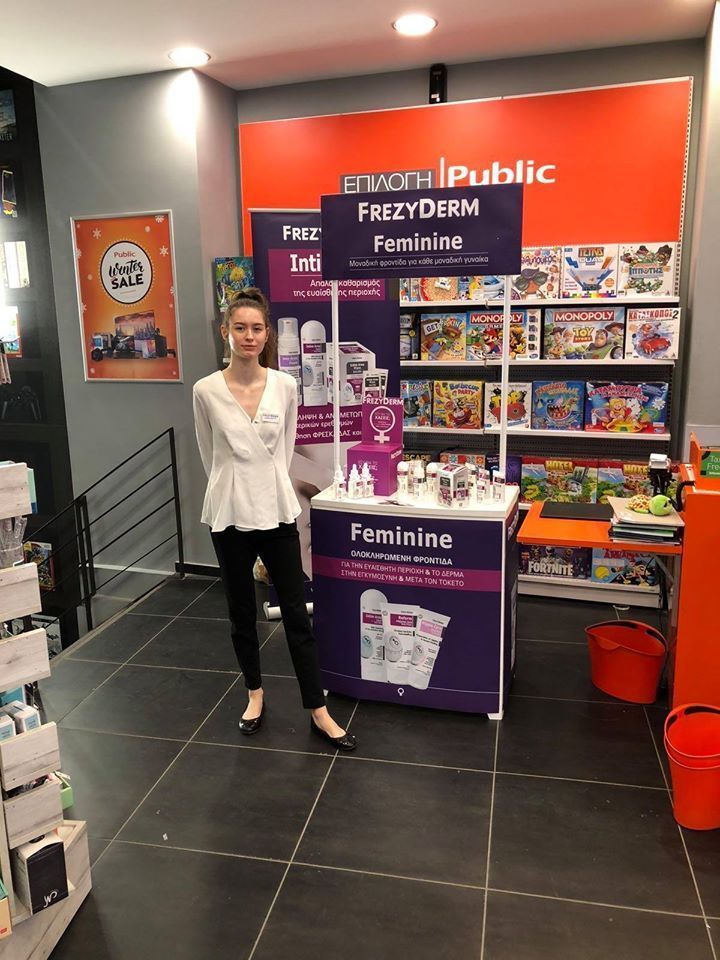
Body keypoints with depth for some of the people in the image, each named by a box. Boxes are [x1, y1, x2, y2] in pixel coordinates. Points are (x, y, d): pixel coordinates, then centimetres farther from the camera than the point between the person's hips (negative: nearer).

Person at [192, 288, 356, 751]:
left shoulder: (285, 386, -3)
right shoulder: (206, 391, -7)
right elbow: (210, 454, 6)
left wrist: (269, 484, 11)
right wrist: (235, 487, 10)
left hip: (276, 511, 1)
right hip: (230, 515, 0)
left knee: (297, 613, 5)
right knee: (242, 612, 15)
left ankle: (319, 711, 17)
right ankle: (255, 693, 37)